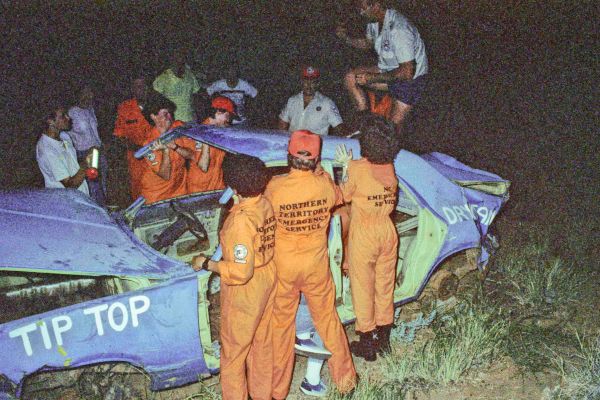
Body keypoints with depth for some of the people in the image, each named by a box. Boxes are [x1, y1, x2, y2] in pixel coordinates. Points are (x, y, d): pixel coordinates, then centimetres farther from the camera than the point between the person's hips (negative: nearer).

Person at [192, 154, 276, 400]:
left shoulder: (241, 219, -29)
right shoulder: (265, 204, -6)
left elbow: (240, 271, -28)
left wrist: (206, 264, -16)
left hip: (244, 291, -8)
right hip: (268, 280, 9)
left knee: (233, 351, 12)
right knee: (262, 343, 24)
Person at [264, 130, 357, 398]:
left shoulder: (275, 187, -21)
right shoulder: (324, 183, -15)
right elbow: (338, 199, 8)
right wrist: (321, 174, 17)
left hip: (283, 265, -1)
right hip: (316, 264, 2)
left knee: (281, 323, 15)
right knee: (327, 317, 20)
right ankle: (345, 377, 33)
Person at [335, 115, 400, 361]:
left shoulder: (357, 168, -17)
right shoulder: (390, 167, -1)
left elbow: (344, 195, -3)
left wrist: (345, 166, 2)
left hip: (364, 234, -5)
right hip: (387, 231, 5)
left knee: (363, 288, 8)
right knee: (385, 286, 17)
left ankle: (367, 344, 18)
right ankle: (384, 339, 30)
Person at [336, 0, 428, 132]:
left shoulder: (399, 30, -33)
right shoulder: (374, 21, -7)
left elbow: (407, 72, -33)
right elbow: (368, 43, 16)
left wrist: (372, 78, -31)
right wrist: (346, 38, -4)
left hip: (411, 77, -8)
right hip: (389, 69, 8)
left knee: (394, 126, -7)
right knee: (351, 78, -7)